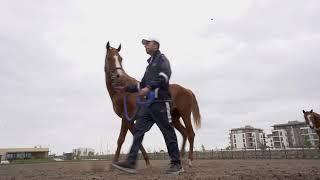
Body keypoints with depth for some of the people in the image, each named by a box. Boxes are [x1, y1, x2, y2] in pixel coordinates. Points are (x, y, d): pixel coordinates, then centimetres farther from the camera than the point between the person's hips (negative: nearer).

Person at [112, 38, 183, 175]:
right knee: (138, 130, 2)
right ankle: (130, 163, 5)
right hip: (150, 103, 9)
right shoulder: (150, 64, 27)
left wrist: (149, 87, -26)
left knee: (168, 132, -2)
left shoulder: (161, 58, 2)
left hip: (160, 102, -9)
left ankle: (176, 164, 10)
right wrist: (126, 89, 25)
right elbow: (142, 84, 29)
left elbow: (164, 75, -18)